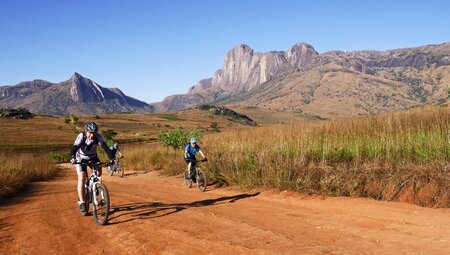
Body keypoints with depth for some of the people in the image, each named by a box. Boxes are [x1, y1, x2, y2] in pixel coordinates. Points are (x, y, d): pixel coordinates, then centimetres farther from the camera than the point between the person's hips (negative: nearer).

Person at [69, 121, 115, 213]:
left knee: (99, 170, -21)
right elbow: (74, 148, -37)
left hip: (93, 157, 3)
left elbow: (105, 147, -32)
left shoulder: (98, 137, -24)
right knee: (82, 179, -15)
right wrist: (72, 158, -57)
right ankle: (81, 202, -11)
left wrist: (111, 158, -46)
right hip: (81, 158, -3)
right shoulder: (81, 136, -28)